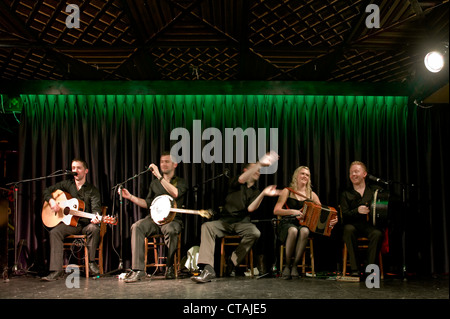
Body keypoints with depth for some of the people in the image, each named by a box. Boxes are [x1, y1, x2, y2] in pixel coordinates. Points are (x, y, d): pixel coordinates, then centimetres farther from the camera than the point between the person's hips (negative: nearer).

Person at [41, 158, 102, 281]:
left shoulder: (92, 190, 3)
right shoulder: (67, 184, 12)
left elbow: (96, 207, -11)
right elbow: (46, 191, 17)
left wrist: (95, 217, -34)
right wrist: (51, 201, -6)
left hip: (86, 223, -2)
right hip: (69, 223, 2)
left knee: (94, 228, -34)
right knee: (55, 232, -26)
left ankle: (91, 263, -18)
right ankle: (56, 271, -28)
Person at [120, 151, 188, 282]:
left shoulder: (181, 182, 7)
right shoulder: (155, 183, 23)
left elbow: (175, 193, -18)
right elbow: (147, 203, 24)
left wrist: (159, 176, -19)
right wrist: (130, 197, 10)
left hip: (172, 219, -4)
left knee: (170, 230, -39)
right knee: (137, 227, -27)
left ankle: (170, 267, -16)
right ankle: (138, 269, -29)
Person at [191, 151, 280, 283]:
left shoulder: (255, 192, 15)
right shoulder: (235, 184, 10)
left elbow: (251, 208, -5)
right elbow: (242, 179, -17)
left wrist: (263, 194, -21)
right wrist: (260, 163, -28)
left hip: (243, 222, 1)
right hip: (225, 220, -1)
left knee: (255, 233, -32)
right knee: (206, 226, -30)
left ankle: (232, 263, -17)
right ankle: (208, 269, -39)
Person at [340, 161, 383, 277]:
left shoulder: (374, 190, 17)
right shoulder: (346, 194, 15)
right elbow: (344, 215, 3)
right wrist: (357, 211, -15)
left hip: (371, 225, 0)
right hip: (353, 224, 0)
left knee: (377, 233, -33)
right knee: (348, 229, -34)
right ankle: (355, 269, -29)